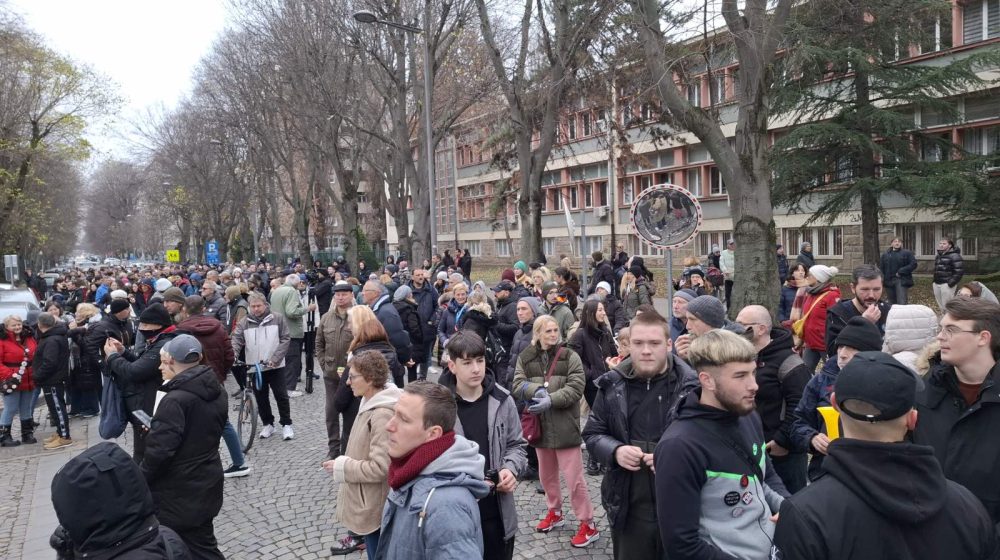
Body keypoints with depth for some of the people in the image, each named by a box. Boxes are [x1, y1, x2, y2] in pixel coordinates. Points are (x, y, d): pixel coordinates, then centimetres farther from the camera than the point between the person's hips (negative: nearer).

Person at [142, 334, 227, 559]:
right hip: (205, 483, 8)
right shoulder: (217, 391, 3)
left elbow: (159, 452, -24)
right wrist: (157, 429, 16)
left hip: (179, 493, -8)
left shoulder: (175, 400, -24)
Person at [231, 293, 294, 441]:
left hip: (276, 366, -2)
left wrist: (275, 359, -15)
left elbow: (285, 339, -5)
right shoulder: (245, 322, 2)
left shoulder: (277, 319, -2)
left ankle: (286, 424, 16)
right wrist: (232, 355, -27)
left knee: (281, 396, 3)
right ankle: (268, 424, 26)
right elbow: (236, 340, -7)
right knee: (261, 398, 11)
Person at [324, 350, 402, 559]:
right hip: (366, 500, 9)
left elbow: (380, 468, -28)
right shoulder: (370, 403, 3)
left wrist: (341, 467, -18)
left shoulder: (382, 415, -27)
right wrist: (344, 462, 6)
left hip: (374, 507, -9)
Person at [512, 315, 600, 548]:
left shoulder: (570, 356, -6)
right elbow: (517, 385, -5)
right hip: (539, 424, 4)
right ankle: (554, 513, 38)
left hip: (564, 425, -4)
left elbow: (576, 387, -14)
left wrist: (551, 399, -25)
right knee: (546, 474, 19)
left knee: (573, 477, -3)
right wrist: (537, 389, -23)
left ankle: (588, 524, 8)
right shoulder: (525, 357, 3)